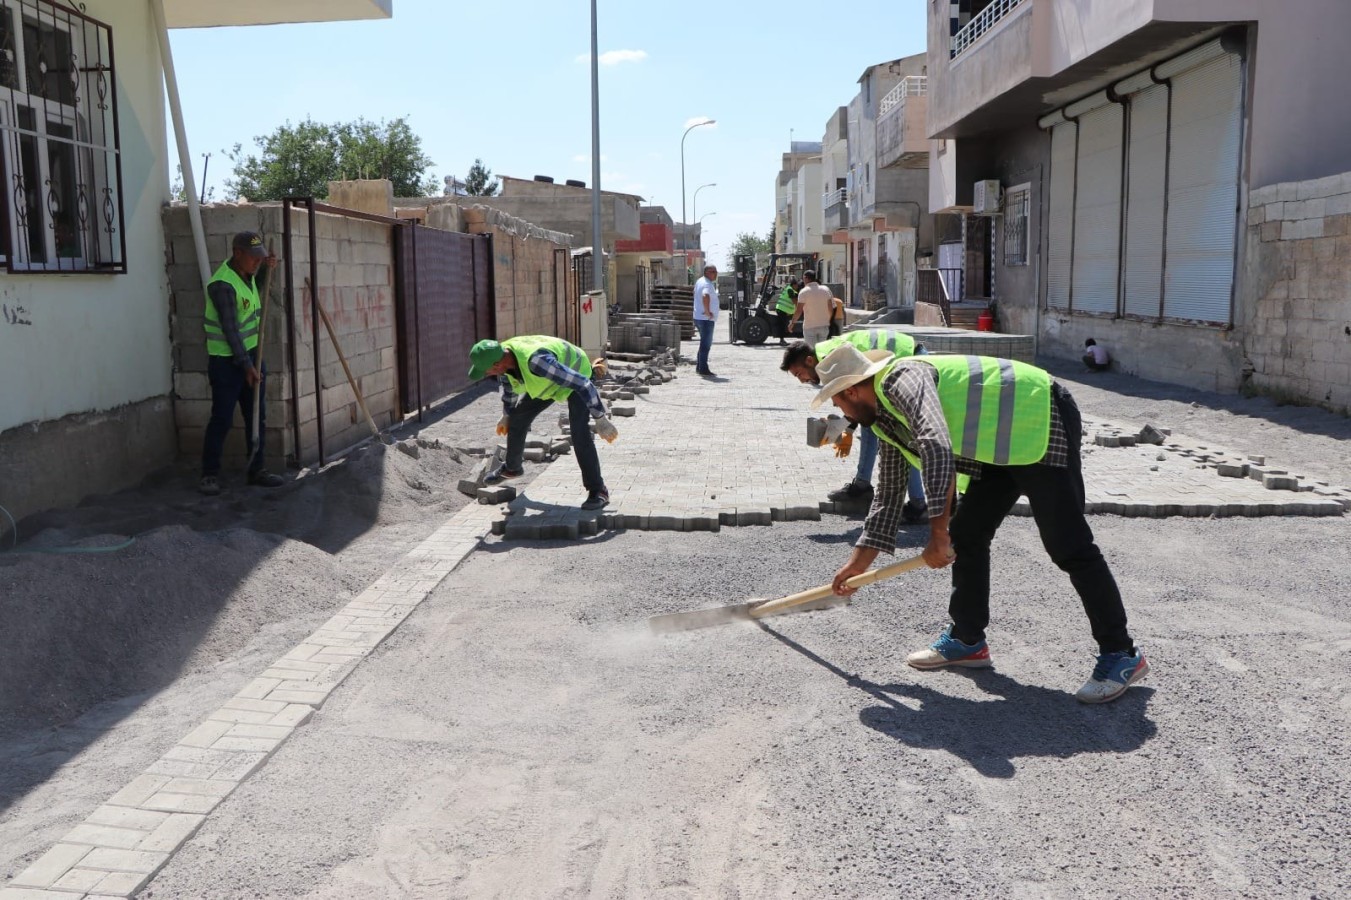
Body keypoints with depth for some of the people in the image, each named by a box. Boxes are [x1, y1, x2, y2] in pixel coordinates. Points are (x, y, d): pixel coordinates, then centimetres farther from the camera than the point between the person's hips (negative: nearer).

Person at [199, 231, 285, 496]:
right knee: (221, 420, -4)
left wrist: (268, 267, 12)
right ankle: (209, 475, 7)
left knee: (258, 418, 9)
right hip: (226, 362, -8)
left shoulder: (246, 274, 7)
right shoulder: (223, 285, -20)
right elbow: (230, 329, -22)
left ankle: (256, 471, 17)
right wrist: (246, 365, -22)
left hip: (251, 355, 8)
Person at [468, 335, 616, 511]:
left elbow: (582, 384, -44)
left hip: (577, 375, -7)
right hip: (550, 378, 7)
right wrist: (506, 415, 18)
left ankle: (597, 490, -19)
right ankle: (512, 467, 37)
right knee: (518, 416, 11)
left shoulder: (536, 361, -46)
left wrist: (601, 420, -40)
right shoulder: (501, 355, -21)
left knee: (579, 430, -27)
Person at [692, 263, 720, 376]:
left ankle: (699, 367, 22)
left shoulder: (700, 281, 13)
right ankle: (703, 369, 0)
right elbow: (705, 296, -41)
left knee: (704, 343, 18)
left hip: (699, 317, 10)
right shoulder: (708, 285, -19)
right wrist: (708, 311, -33)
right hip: (706, 319, -10)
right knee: (706, 345, -4)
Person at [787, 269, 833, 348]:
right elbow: (830, 308, 5)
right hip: (824, 325, 5)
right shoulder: (826, 289, 4)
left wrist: (792, 323, -1)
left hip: (810, 327, -5)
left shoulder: (804, 292, -11)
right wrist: (830, 321, 16)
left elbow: (799, 311, -13)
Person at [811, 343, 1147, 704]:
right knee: (965, 535, 10)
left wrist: (938, 533, -30)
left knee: (1068, 547, -10)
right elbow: (888, 494, 20)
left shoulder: (901, 379, -18)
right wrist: (858, 562, 21)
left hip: (1043, 423, -10)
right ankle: (966, 639, 21)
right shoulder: (887, 418, 12)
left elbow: (937, 448, -34)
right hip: (1004, 444, 10)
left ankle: (1121, 655, -1)